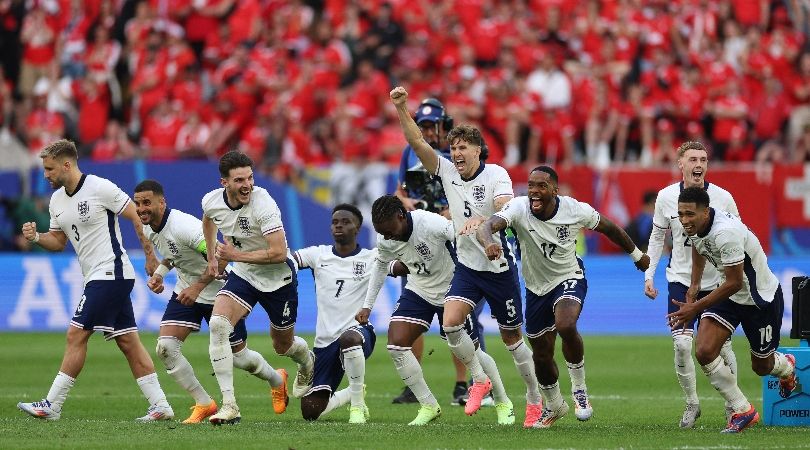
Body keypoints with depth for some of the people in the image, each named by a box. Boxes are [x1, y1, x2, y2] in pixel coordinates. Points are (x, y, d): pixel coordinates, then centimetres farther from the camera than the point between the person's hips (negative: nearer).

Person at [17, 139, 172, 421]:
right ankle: (160, 406, 7)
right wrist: (36, 237, -1)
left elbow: (137, 217, -9)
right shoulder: (57, 200, 12)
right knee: (128, 342, 6)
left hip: (110, 273, -9)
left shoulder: (100, 188, -13)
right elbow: (59, 241, 19)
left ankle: (51, 406, -7)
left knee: (76, 335, -9)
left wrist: (150, 257, -10)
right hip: (96, 278, 9)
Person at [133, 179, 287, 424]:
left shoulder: (183, 226, -30)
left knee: (238, 356, 6)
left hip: (218, 291, -7)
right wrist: (159, 273, 1)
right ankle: (203, 404, 0)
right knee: (165, 347, -13)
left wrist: (197, 287, -33)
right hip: (186, 290, 7)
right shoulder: (148, 228, -4)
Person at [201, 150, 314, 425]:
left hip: (278, 279, -4)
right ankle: (229, 406, -22)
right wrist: (212, 258, 18)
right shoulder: (211, 201, -11)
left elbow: (279, 253, -32)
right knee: (217, 325, -23)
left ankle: (308, 365, 55)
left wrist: (236, 255, -28)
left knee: (283, 346, 14)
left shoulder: (263, 204, -30)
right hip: (243, 276, 4)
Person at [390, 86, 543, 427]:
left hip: (499, 267, -4)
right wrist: (400, 108, -21)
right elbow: (417, 142, -8)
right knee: (450, 323, -18)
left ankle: (535, 398, 22)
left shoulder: (496, 174, -14)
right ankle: (479, 380, 1)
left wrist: (481, 221, -50)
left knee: (512, 337, 5)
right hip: (467, 266, 4)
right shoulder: (447, 171, -1)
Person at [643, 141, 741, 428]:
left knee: (722, 346, 1)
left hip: (717, 282, 0)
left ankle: (732, 405, 19)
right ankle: (691, 404, 6)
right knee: (682, 345, -11)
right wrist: (649, 275, 2)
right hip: (680, 280, 0)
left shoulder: (723, 198, -7)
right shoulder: (666, 197, -4)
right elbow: (657, 237, 9)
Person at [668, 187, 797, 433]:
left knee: (762, 367, 12)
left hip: (760, 298, -7)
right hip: (729, 294, 7)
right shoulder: (695, 225, -11)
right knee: (704, 352, -14)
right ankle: (742, 411, 0)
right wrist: (694, 285, 12)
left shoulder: (726, 233, -37)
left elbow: (734, 283, -31)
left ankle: (787, 367, 50)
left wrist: (695, 308, -28)